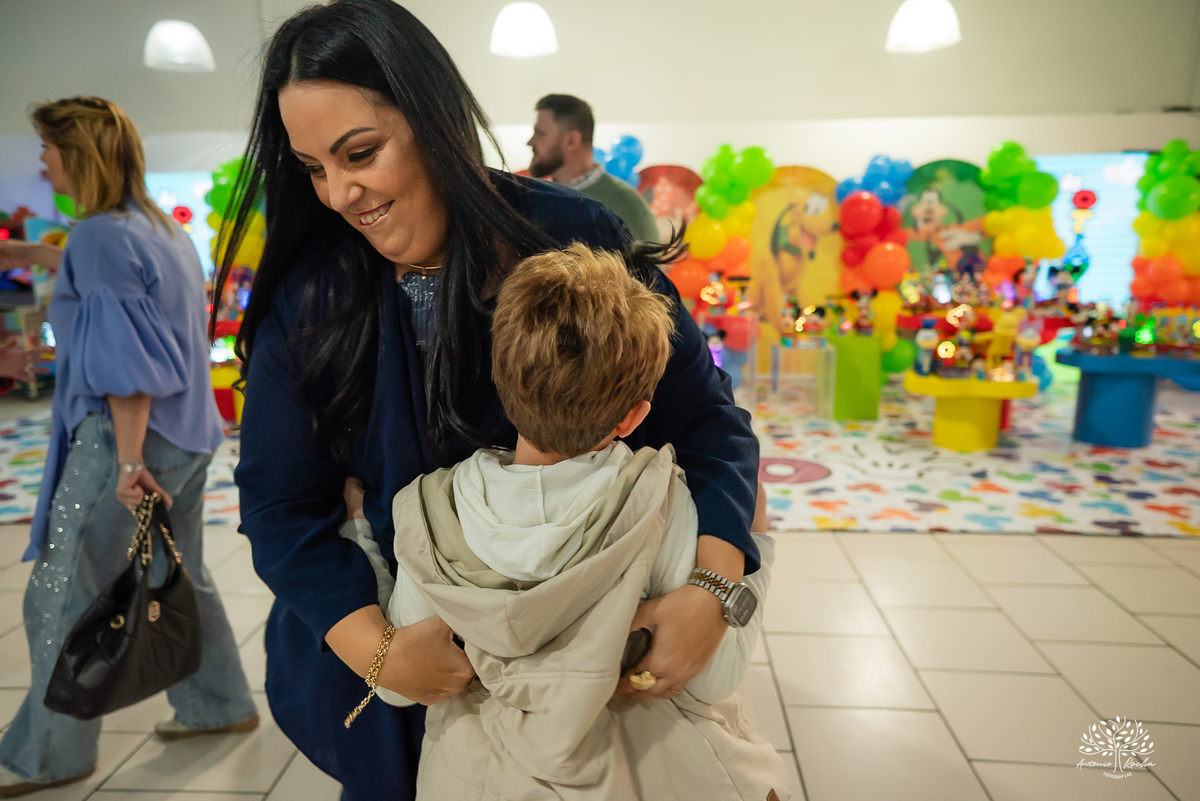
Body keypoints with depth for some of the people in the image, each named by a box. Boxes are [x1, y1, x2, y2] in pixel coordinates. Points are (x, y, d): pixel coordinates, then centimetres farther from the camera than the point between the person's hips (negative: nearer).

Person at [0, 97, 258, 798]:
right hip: (187, 433, 9)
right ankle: (220, 704, 32)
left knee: (65, 594, 4)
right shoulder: (165, 228, 13)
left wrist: (128, 459, -18)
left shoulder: (100, 238, -13)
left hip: (127, 433, -9)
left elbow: (123, 360, -19)